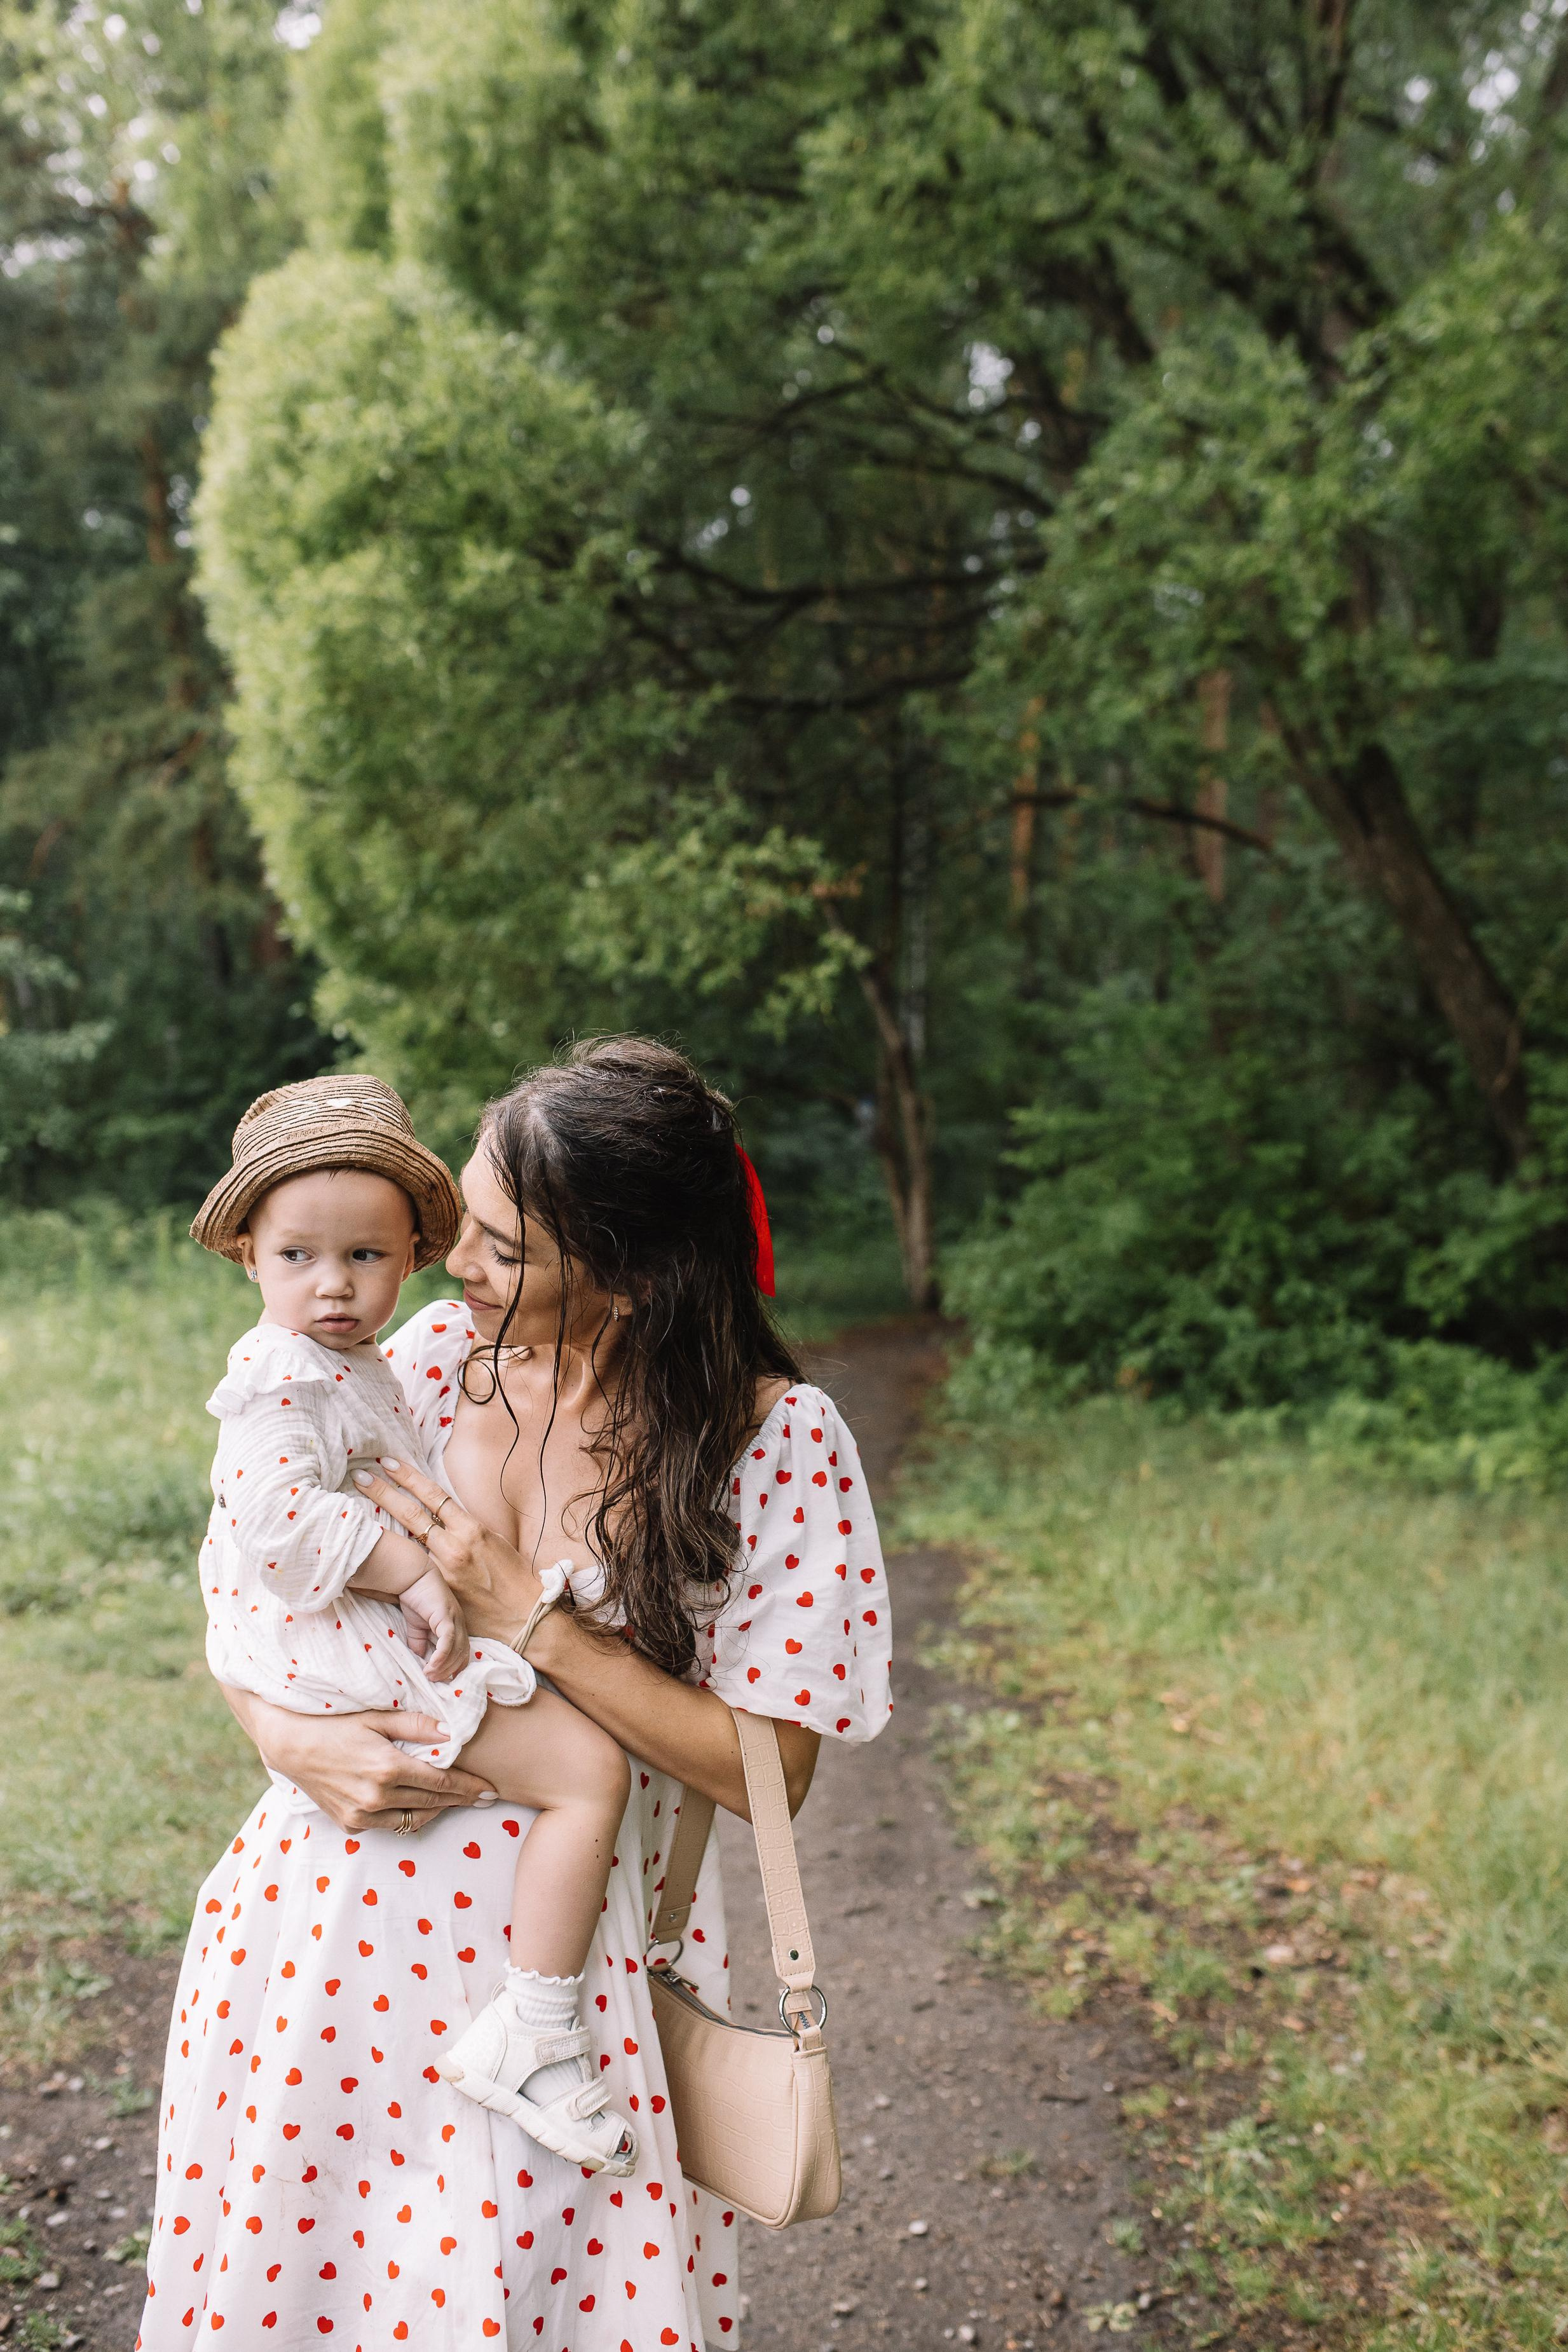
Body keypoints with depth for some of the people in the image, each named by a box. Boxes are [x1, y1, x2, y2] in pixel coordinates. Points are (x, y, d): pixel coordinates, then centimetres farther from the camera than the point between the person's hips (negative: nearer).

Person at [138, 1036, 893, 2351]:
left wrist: (527, 1616, -20)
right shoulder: (443, 1355, -4)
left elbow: (767, 1771, -14)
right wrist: (287, 1735, -15)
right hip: (331, 1921, 4)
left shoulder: (781, 1444, -14)